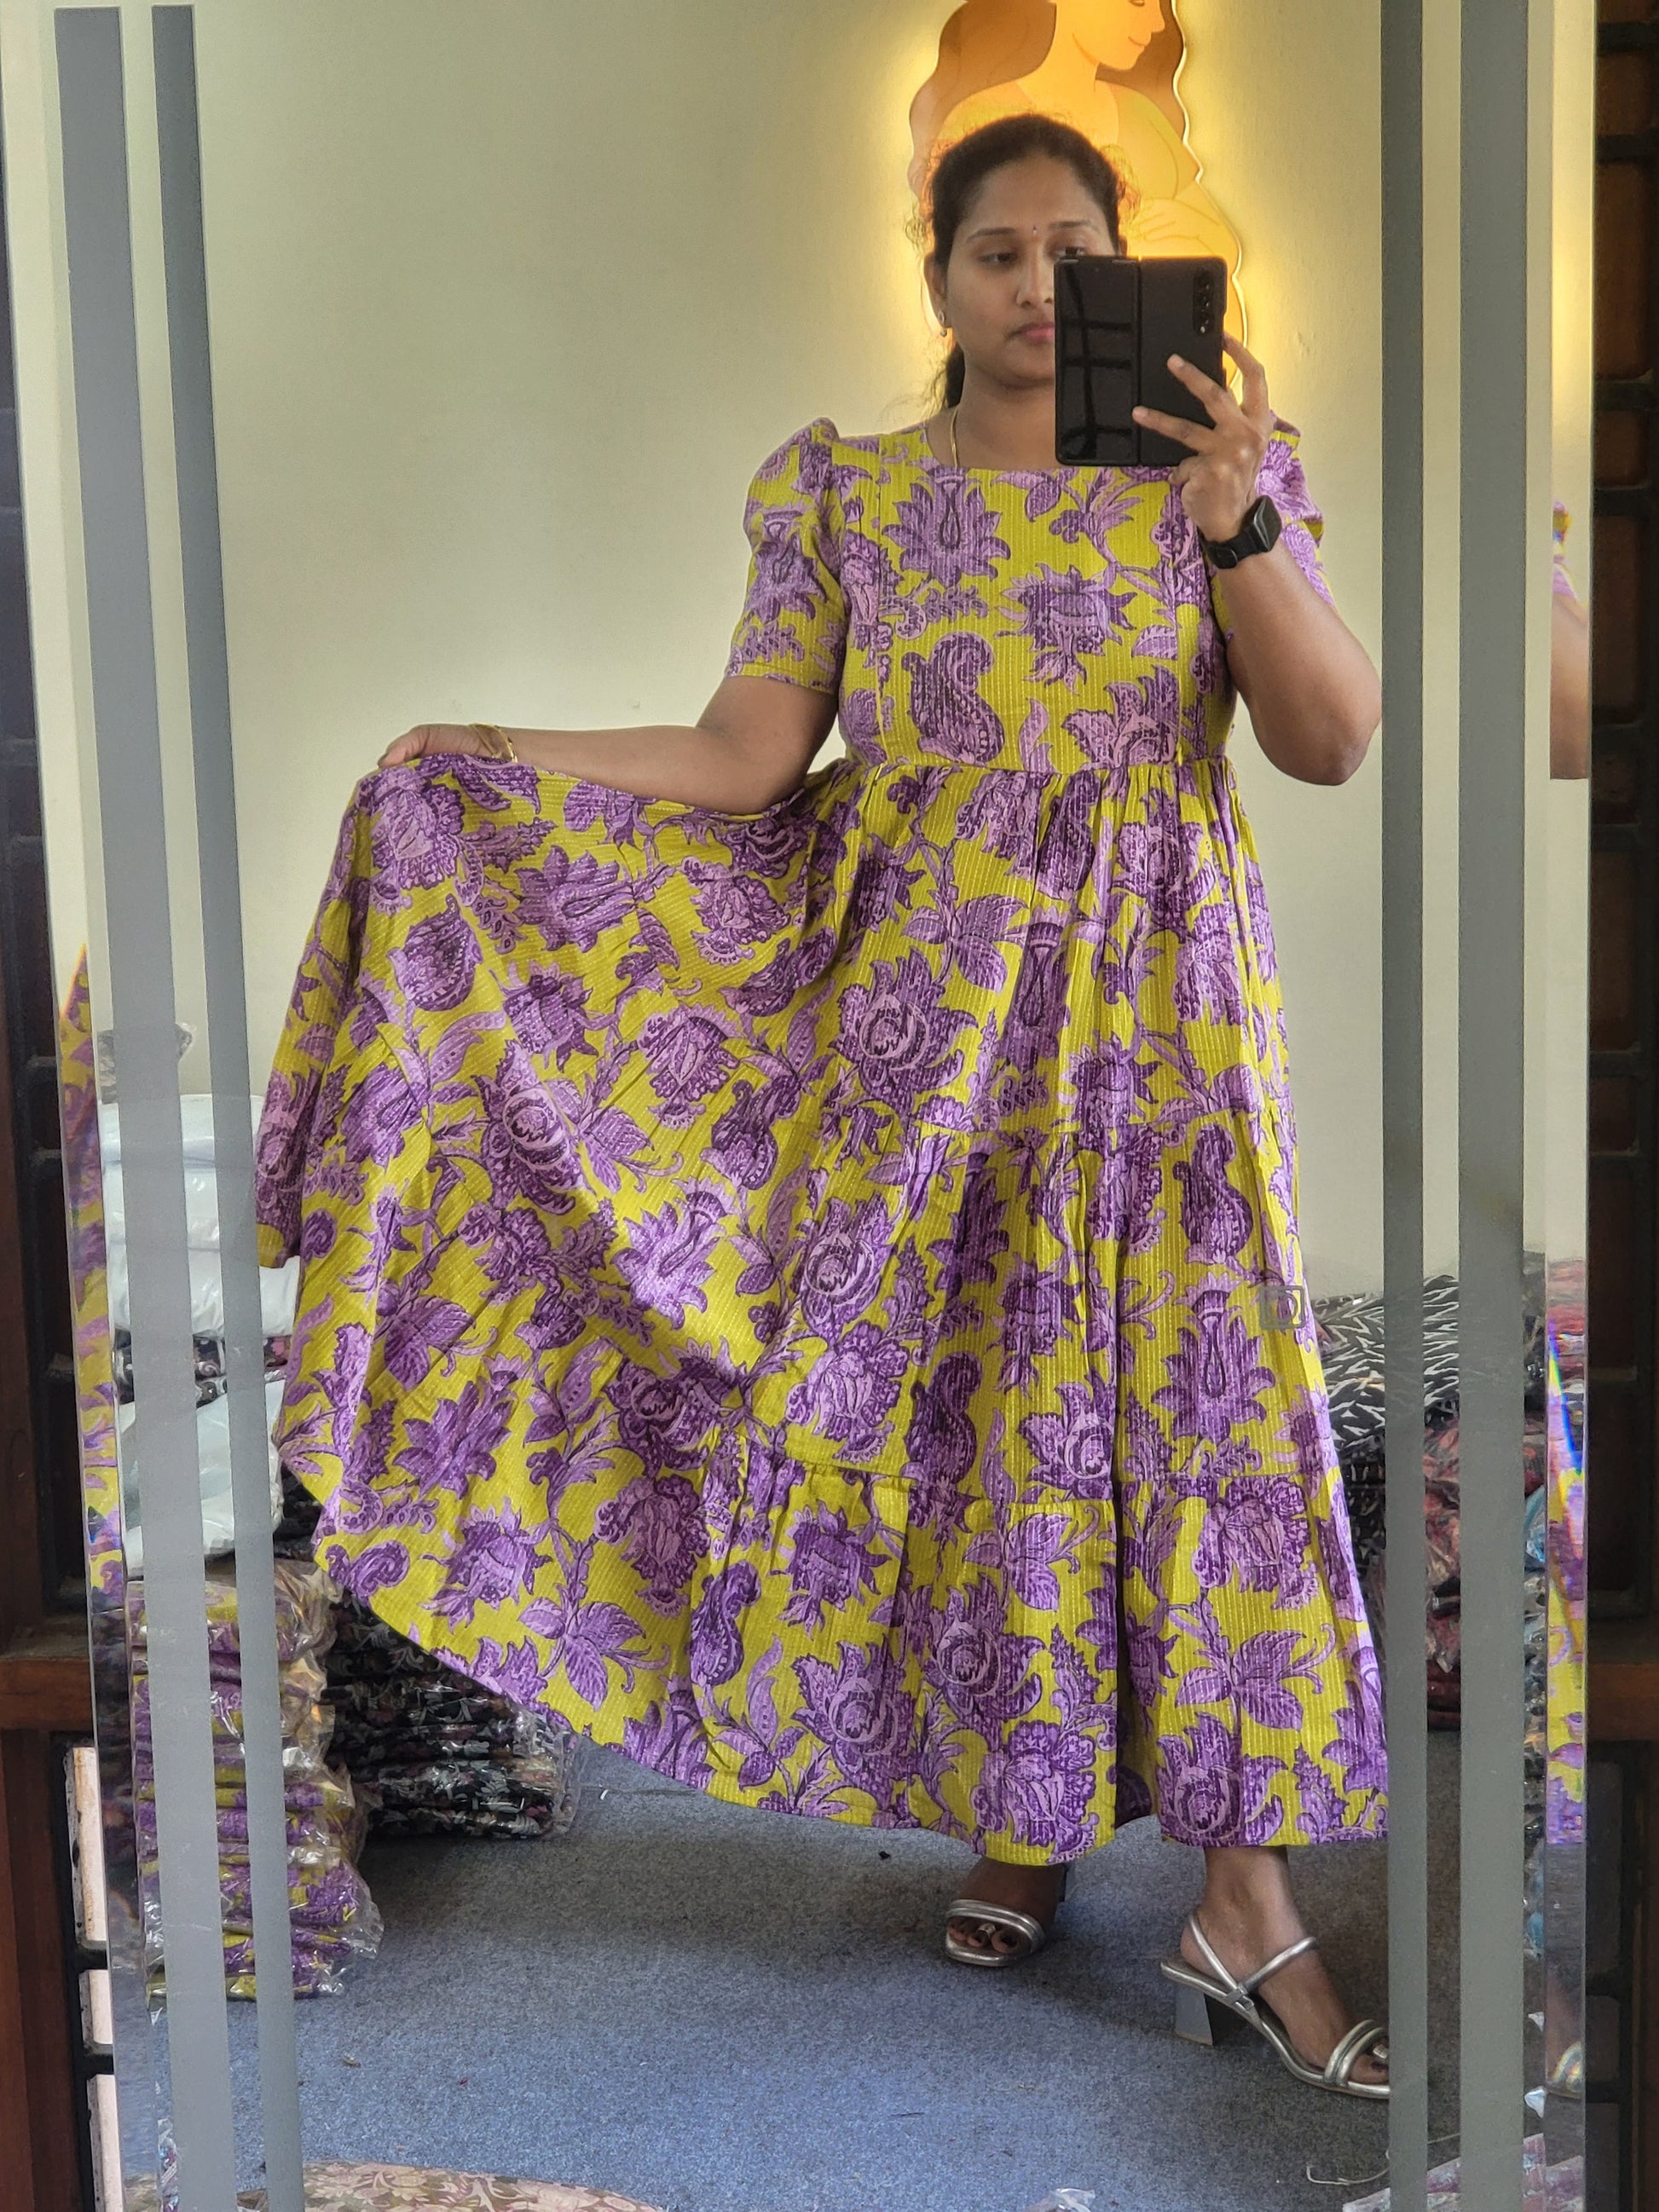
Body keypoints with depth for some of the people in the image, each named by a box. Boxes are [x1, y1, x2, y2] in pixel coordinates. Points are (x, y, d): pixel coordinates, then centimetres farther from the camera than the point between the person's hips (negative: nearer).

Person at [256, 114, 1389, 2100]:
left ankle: (1245, 1890, 5)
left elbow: (1334, 741, -4)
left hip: (1152, 1010, 0)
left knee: (1201, 1400, -3)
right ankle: (1021, 1817, 23)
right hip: (922, 1008, 0)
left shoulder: (1211, 469, 5)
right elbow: (749, 753, -4)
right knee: (959, 1400, 4)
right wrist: (486, 763, -13)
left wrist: (1239, 527, -18)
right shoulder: (845, 492, 4)